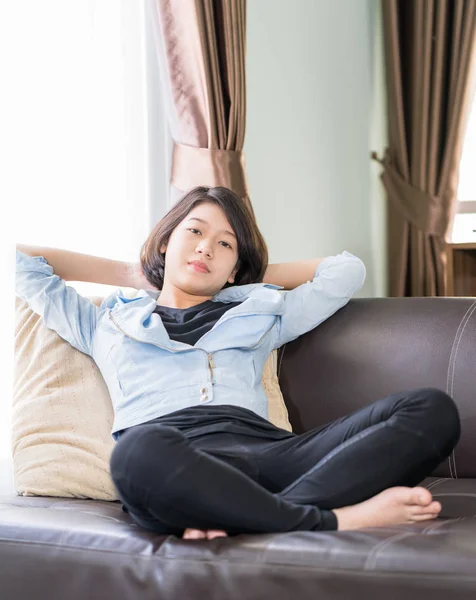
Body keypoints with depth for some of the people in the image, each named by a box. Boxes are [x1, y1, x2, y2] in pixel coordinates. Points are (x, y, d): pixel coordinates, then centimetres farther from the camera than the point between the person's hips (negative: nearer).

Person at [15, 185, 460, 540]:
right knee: (142, 451, -44)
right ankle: (336, 520, -31)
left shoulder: (259, 315, 35)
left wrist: (251, 279, 43)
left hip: (266, 447, 4)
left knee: (432, 409, -20)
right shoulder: (105, 323, 32)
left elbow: (347, 269, 41)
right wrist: (131, 274, 39)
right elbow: (18, 260, 35)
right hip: (174, 464, -3)